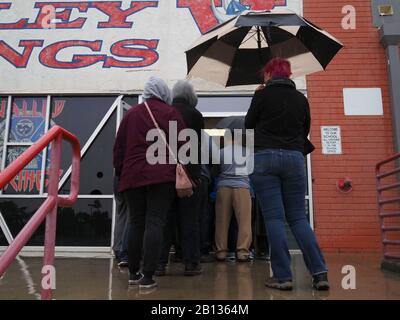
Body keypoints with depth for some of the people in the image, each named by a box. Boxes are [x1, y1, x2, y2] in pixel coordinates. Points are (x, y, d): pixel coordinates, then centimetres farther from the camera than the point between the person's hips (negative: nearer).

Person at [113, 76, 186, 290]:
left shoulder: (131, 114, 15)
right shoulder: (169, 112, 5)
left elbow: (119, 147, 15)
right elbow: (181, 143, -1)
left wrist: (120, 171, 23)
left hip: (132, 176, 4)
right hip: (161, 176, -3)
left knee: (136, 224, 11)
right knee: (154, 224, -5)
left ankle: (133, 273, 18)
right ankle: (147, 276, -8)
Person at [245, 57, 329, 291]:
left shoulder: (263, 94, 1)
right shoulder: (301, 98, 12)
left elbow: (249, 125, 9)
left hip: (265, 158, -3)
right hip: (295, 158, 4)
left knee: (274, 217, -2)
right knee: (298, 217, 8)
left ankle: (283, 276, -1)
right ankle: (320, 273, 2)